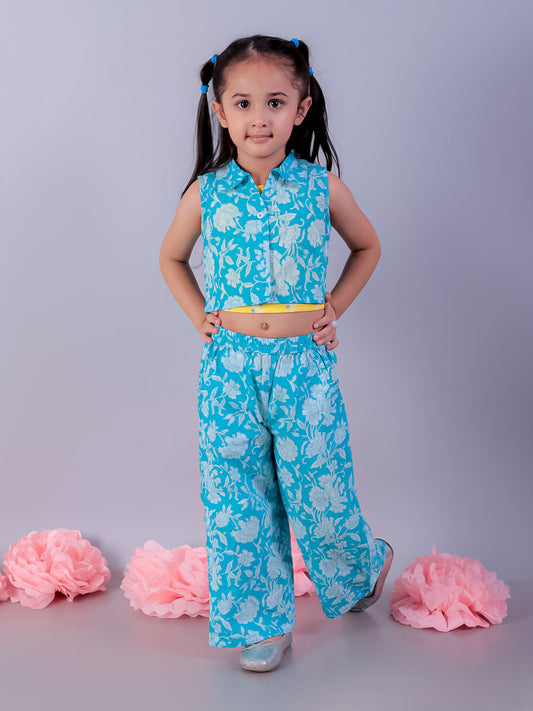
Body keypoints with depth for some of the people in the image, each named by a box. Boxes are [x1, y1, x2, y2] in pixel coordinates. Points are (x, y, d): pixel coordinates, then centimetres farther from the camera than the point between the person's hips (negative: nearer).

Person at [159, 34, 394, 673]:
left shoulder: (321, 187, 0)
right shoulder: (205, 193, 1)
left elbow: (367, 246, 16)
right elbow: (171, 259, 19)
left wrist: (334, 306, 6)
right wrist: (200, 315, 6)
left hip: (303, 362, -1)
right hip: (230, 365, 1)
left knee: (318, 489, 5)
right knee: (238, 497, 6)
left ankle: (366, 563, 39)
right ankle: (262, 622, 23)